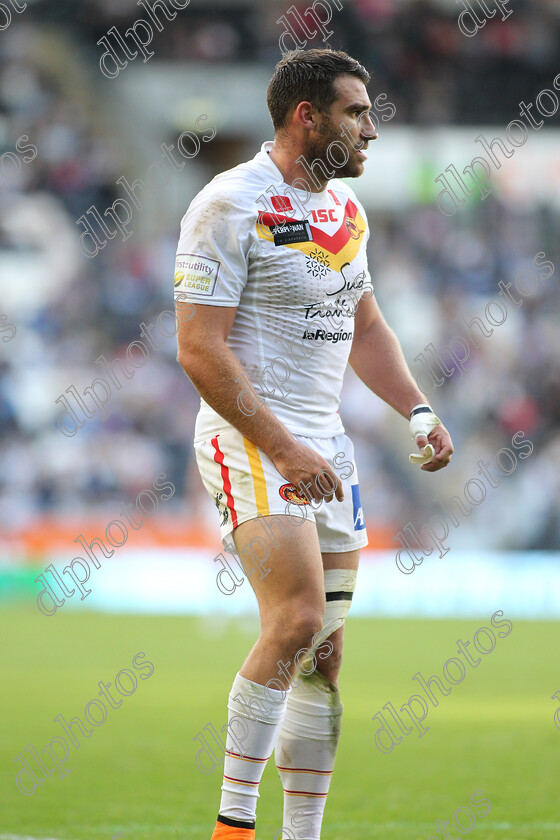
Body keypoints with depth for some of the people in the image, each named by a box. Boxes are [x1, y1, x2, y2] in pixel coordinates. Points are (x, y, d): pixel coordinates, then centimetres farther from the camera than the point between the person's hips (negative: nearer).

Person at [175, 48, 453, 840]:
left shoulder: (346, 208, 13)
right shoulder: (230, 207, -13)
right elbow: (200, 349, -16)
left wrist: (418, 411, 11)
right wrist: (283, 449, -20)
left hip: (325, 447, 8)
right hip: (250, 440, -8)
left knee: (326, 654, 5)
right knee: (297, 622, -22)